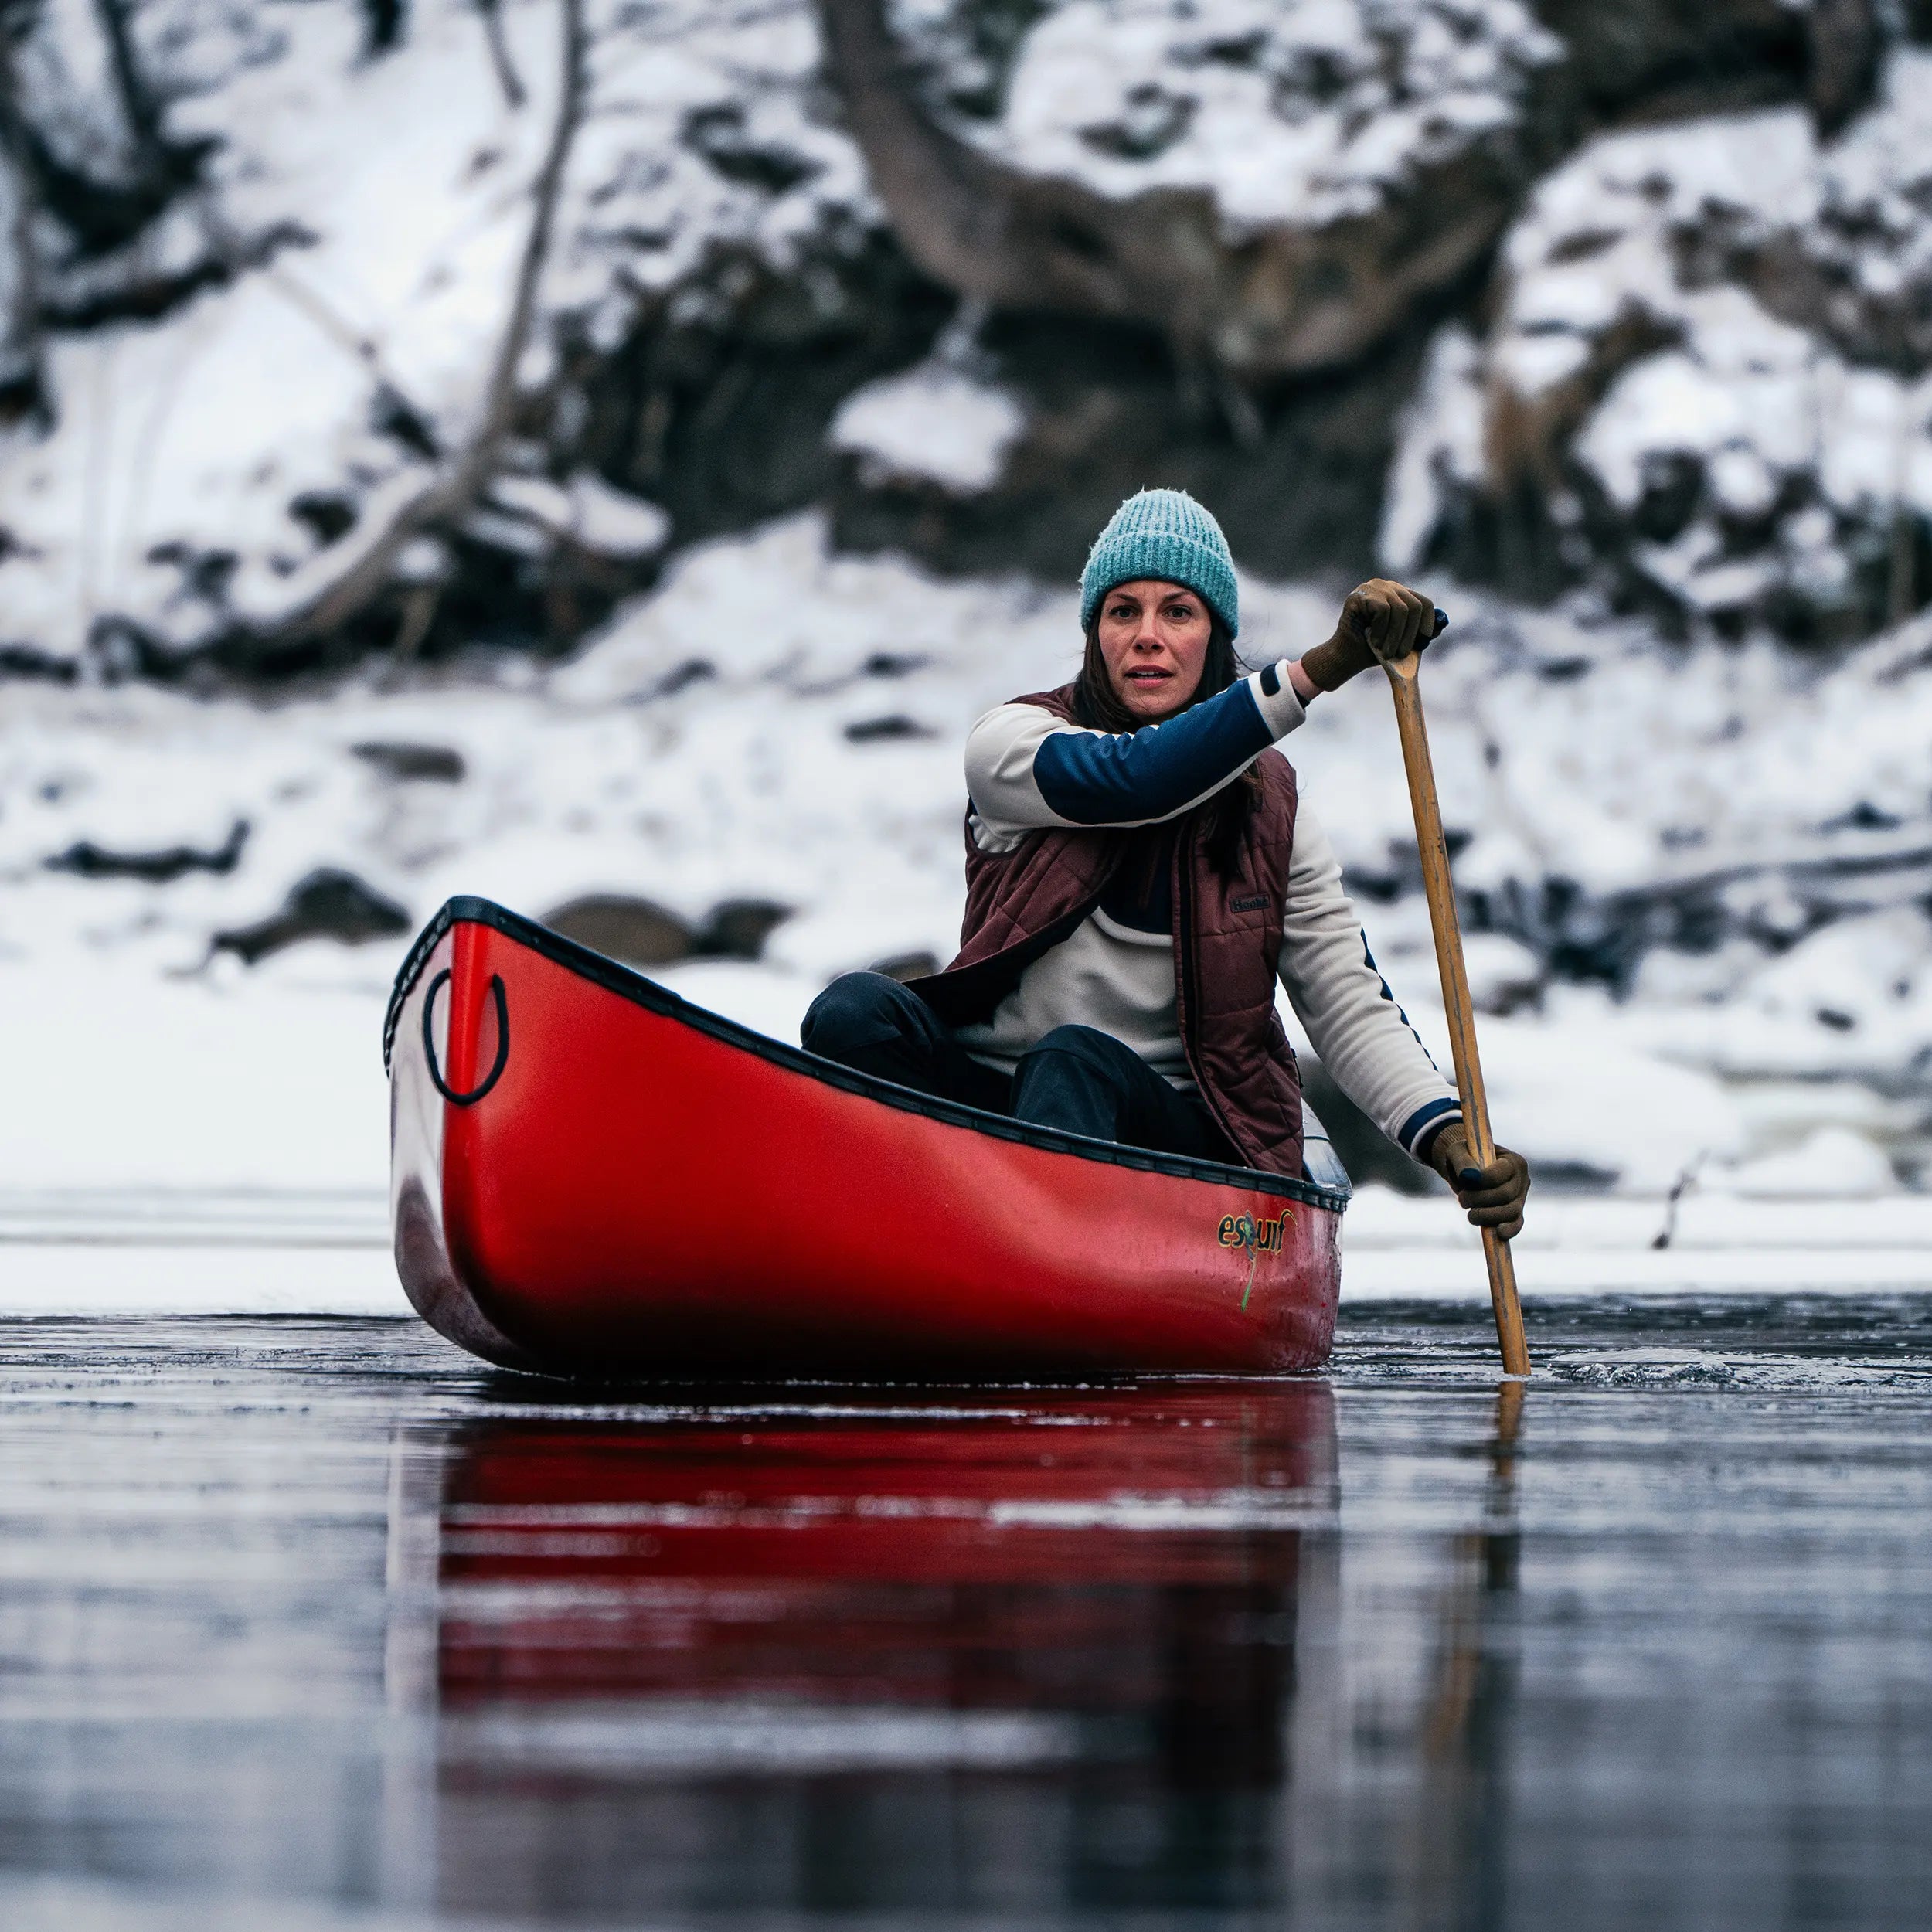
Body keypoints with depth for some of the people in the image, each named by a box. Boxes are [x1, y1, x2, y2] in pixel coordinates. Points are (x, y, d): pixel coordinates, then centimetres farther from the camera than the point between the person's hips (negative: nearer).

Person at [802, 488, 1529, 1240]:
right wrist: (1319, 669, -32)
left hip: (1173, 1128, 0)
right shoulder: (1007, 746, 0)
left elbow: (1352, 1010, 0)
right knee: (856, 1011, -28)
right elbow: (1133, 780, -21)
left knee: (1073, 1059, -35)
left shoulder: (1270, 811, 5)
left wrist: (1451, 1142, -20)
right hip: (992, 1089, 0)